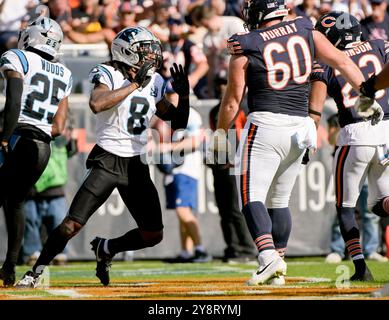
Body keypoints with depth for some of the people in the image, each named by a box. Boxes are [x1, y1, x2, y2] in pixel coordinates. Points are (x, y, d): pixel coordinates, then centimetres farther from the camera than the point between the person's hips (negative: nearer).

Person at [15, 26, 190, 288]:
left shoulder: (153, 82, 8)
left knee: (153, 235, 3)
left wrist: (183, 95, -1)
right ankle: (36, 272, 1)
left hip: (137, 165, 5)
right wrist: (135, 83, -27)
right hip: (107, 162, -5)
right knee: (72, 225, -14)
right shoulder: (108, 74, -9)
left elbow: (178, 122, 16)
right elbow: (97, 104, -32)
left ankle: (106, 249, 27)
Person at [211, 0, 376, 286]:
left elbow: (233, 100, 2)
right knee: (279, 201, 16)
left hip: (265, 124, -5)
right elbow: (342, 61, 3)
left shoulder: (245, 47, -2)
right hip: (299, 126, 5)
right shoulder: (306, 32, 7)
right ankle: (278, 271, 16)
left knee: (252, 198, -4)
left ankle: (269, 256, -26)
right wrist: (367, 95, 6)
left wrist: (220, 133, 15)